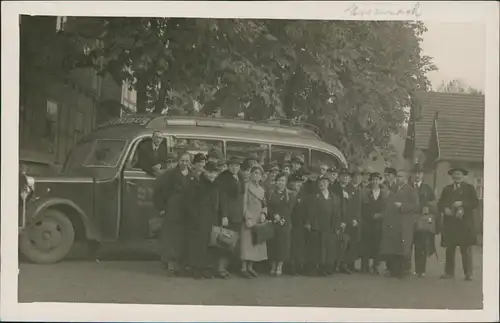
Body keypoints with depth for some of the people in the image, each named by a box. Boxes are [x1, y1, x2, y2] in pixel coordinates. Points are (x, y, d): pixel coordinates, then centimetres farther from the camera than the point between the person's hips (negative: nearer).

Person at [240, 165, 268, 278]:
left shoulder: (261, 190, 18)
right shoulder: (247, 186, -4)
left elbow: (264, 205, 19)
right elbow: (244, 203, -10)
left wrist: (263, 214, -1)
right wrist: (247, 218, -17)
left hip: (259, 220, 7)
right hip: (249, 219, -7)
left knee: (257, 243, 5)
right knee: (247, 242, -8)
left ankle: (250, 267, 11)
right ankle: (243, 268, -5)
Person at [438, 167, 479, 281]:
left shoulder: (469, 188, 10)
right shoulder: (446, 189, 19)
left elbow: (475, 202, 0)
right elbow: (440, 203, 13)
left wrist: (462, 203, -14)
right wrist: (445, 209, -8)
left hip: (464, 223, -3)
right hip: (450, 223, 3)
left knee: (466, 248, -6)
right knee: (450, 248, 2)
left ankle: (468, 273, -4)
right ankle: (449, 272, 7)